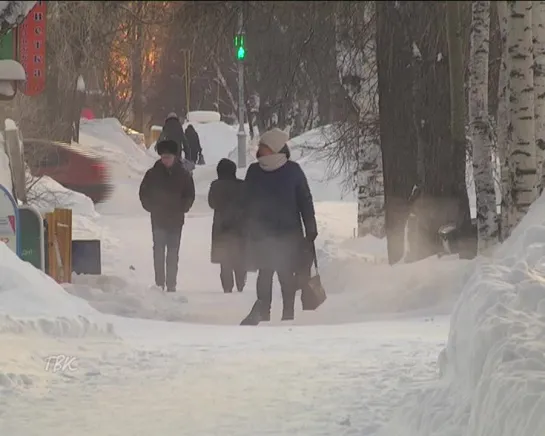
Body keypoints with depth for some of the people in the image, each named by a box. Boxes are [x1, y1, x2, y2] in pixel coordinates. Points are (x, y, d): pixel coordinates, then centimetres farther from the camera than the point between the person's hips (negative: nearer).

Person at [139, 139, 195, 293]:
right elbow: (143, 192, 8)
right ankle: (159, 283, -2)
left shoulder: (183, 174, 1)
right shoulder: (153, 174, -1)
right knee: (159, 251, -4)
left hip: (176, 219, 1)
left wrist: (183, 208, 1)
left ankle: (171, 284, 6)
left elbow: (190, 194, 9)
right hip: (158, 219, -1)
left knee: (173, 253, 3)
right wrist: (151, 207, 1)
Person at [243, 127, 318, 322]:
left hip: (288, 233, -2)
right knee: (265, 273, 0)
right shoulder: (254, 171, 4)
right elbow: (247, 203, 9)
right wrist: (248, 231, 7)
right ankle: (263, 312, 5)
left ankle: (288, 313, 10)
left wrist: (310, 229, -1)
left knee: (286, 274, 1)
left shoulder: (293, 170, -3)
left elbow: (305, 201, 1)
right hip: (262, 232, 2)